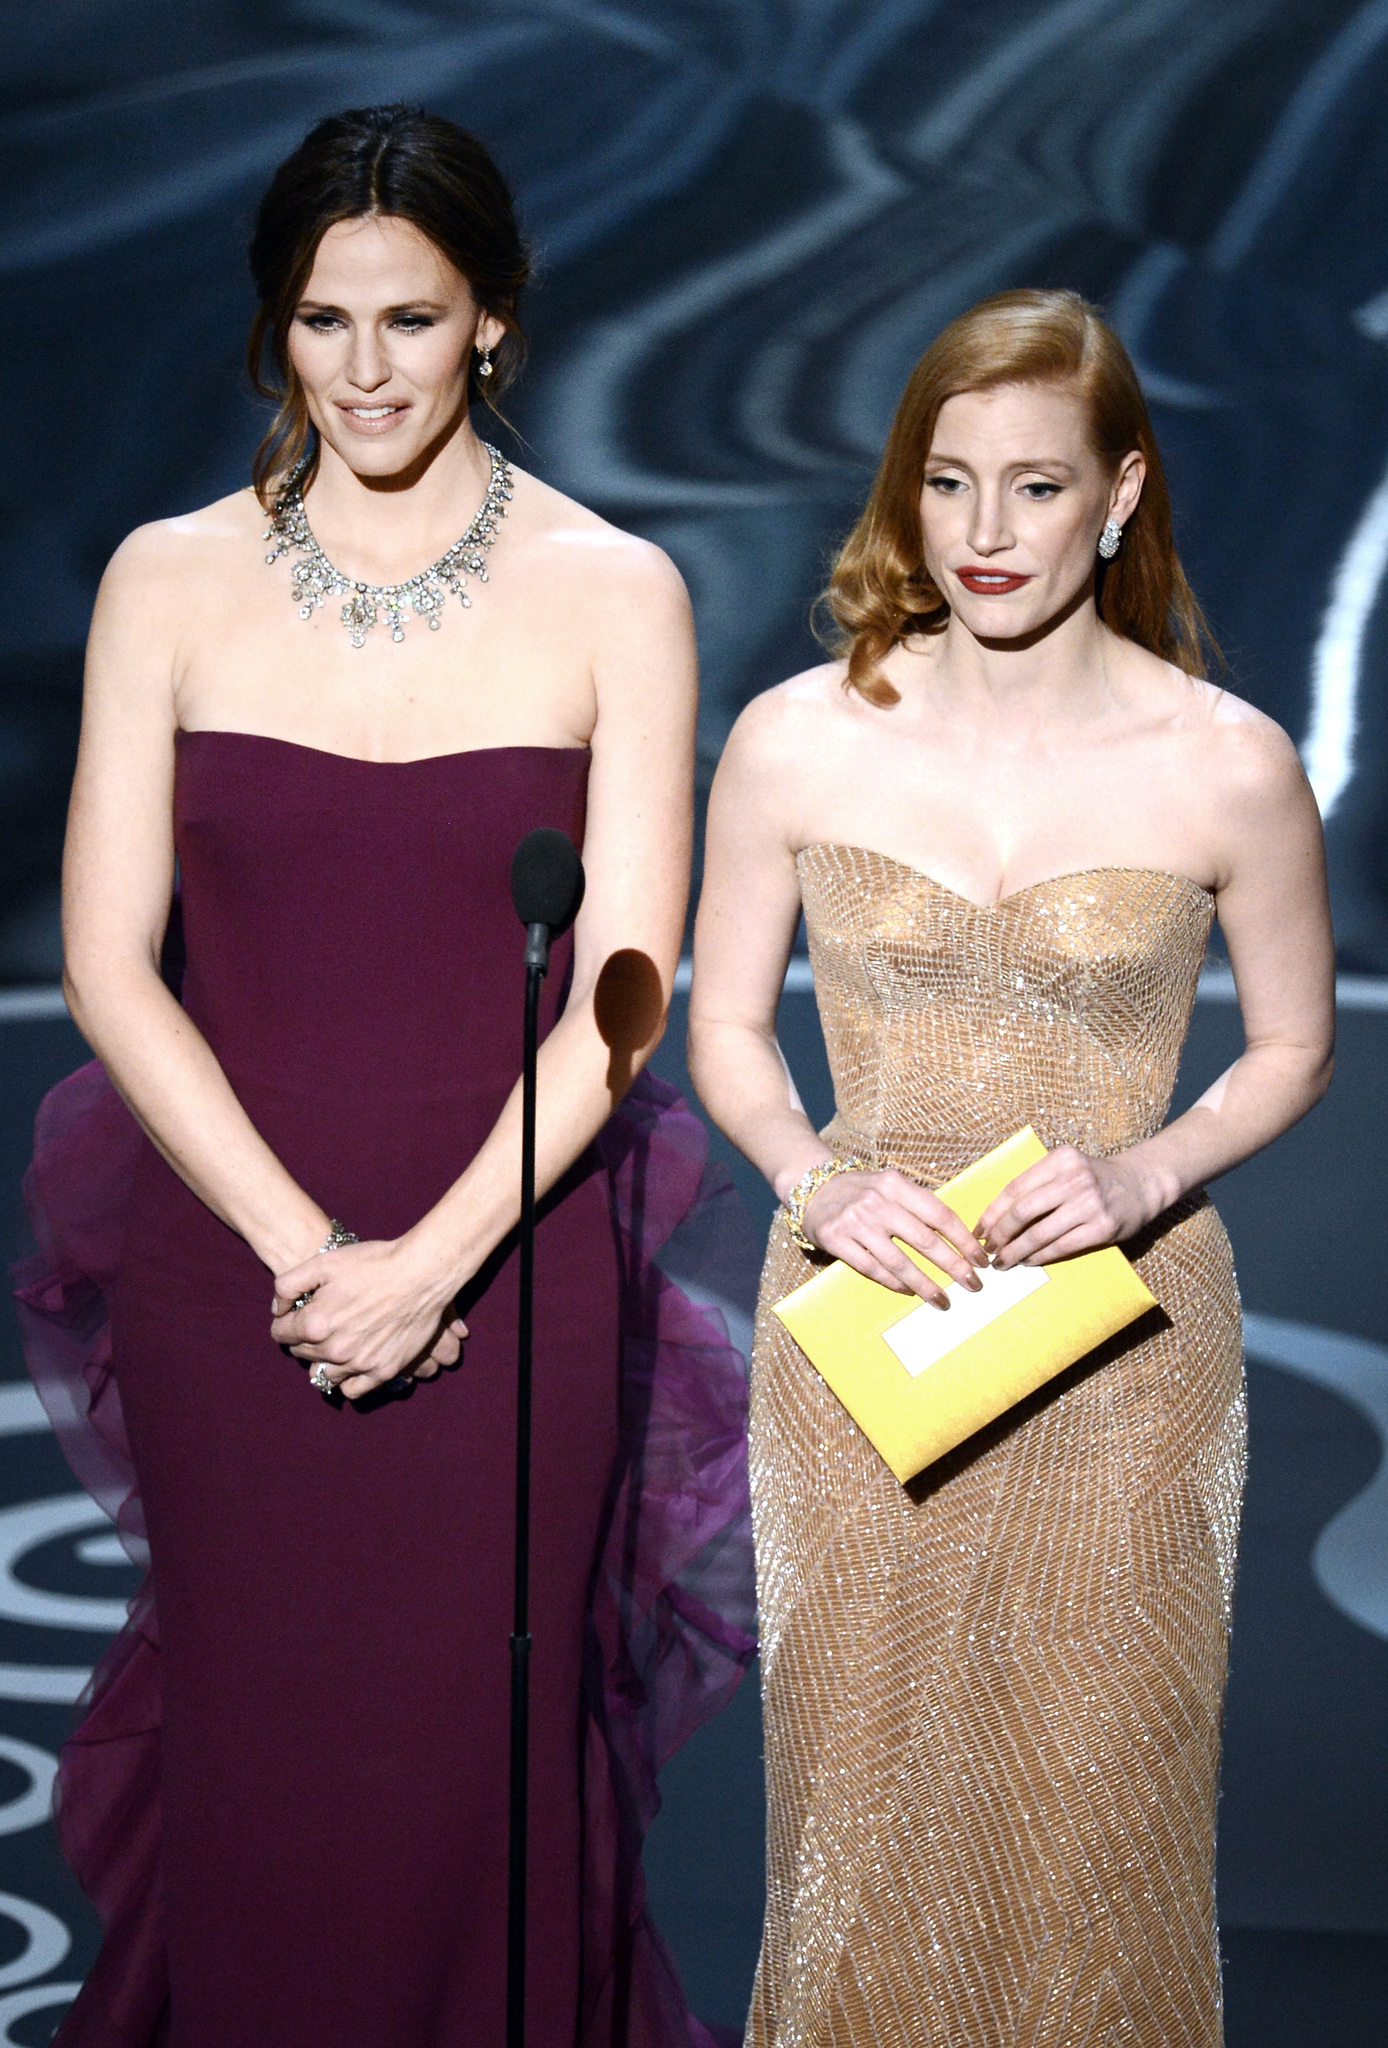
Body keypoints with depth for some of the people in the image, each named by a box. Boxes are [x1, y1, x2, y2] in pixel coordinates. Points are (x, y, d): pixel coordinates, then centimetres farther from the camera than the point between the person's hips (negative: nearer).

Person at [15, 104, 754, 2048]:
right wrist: (305, 1247, -11)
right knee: (253, 1746, 9)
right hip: (231, 1260, 1)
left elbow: (623, 989, -6)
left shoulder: (613, 593, -1)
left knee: (485, 1758, 6)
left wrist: (432, 1260, -15)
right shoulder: (170, 579, 2)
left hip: (514, 1256, -1)